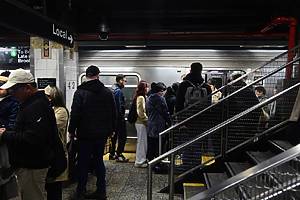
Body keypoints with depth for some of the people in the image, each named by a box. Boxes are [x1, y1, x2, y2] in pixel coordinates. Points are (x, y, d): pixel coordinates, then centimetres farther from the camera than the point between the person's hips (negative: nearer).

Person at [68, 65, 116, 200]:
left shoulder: (80, 92, -10)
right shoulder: (108, 92, 1)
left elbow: (75, 114, -11)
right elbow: (113, 114, 5)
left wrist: (71, 131, 0)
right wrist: (111, 129, 15)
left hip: (85, 134, -3)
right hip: (102, 133, 4)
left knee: (83, 163, 8)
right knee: (99, 161, 14)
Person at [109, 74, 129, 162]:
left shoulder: (112, 90, 12)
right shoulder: (119, 91, -17)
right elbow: (120, 106, -21)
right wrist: (122, 117, -16)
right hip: (119, 117, -10)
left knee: (114, 135, 17)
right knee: (122, 136, -2)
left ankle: (112, 154, 26)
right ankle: (119, 155, 2)